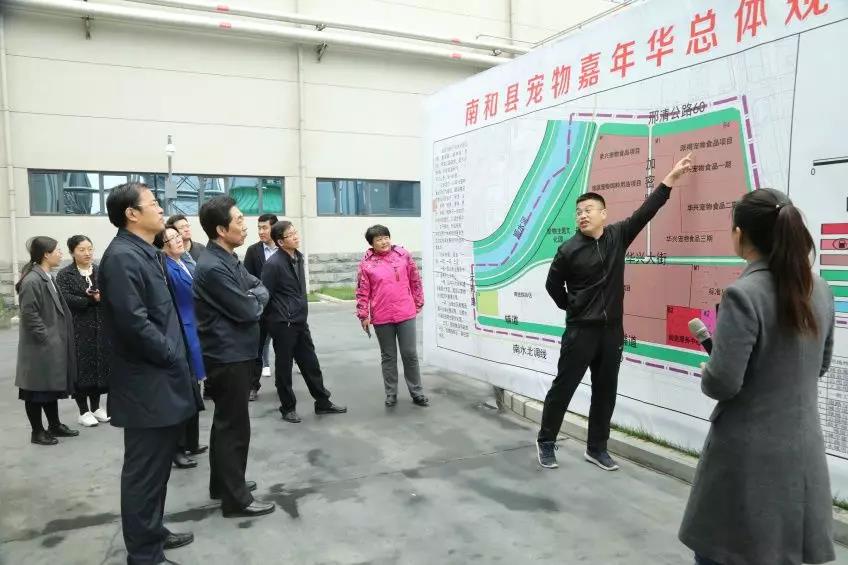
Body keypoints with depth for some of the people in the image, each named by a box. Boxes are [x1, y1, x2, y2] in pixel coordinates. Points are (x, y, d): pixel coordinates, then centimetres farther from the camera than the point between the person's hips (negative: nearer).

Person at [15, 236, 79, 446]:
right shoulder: (32, 281, -20)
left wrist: (56, 339, 15)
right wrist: (46, 338, -17)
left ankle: (54, 426, 29)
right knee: (37, 389, 5)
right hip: (39, 348, -9)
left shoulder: (47, 277, 10)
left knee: (52, 386, 17)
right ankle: (37, 432, 16)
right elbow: (29, 315, -21)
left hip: (53, 346, 9)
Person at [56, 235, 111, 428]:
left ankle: (96, 406, 21)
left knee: (100, 366, 7)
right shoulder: (65, 275, 0)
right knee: (82, 368, -1)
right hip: (78, 329, -3)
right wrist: (91, 300, -17)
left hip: (101, 327, 4)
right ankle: (83, 411, 11)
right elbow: (65, 299, -13)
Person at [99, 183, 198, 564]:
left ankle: (152, 532, 37)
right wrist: (174, 357, -14)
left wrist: (176, 359, 11)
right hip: (147, 385, -10)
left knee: (158, 466, 21)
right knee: (145, 470, 3)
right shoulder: (123, 257, -18)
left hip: (162, 381, 10)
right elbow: (134, 323, -25)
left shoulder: (146, 253, 13)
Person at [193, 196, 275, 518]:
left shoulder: (229, 259, 11)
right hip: (228, 357, -10)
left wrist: (251, 298, -11)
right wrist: (255, 300, -1)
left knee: (226, 422, 19)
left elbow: (261, 290, 10)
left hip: (236, 353, 10)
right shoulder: (213, 268, -22)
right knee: (234, 426, -1)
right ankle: (236, 499, 10)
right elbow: (248, 312, -22)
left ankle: (223, 483, 33)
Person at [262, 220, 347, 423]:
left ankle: (323, 402, 25)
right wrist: (279, 317, -4)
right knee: (284, 367, 7)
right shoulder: (274, 263, -18)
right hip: (283, 324, -7)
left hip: (300, 321, 7)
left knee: (310, 363, 14)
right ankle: (288, 408, 21)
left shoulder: (298, 257, 8)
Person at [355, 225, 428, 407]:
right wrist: (363, 315, -4)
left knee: (410, 354, 7)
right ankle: (391, 393, 24)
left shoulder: (403, 255, 0)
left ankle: (416, 392, 19)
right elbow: (362, 292, -2)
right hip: (381, 318, 0)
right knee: (388, 356, 12)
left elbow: (415, 281, 7)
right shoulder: (366, 263, -3)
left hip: (406, 314, 0)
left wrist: (418, 303, 9)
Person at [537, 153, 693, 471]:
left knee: (605, 392, 11)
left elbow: (646, 211, 2)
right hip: (581, 331, -4)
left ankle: (596, 448, 25)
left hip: (612, 330, 4)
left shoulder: (618, 236, 2)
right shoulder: (569, 250, -8)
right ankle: (546, 442, 17)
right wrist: (572, 309, 5)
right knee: (563, 387, 3)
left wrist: (671, 177, 2)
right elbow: (553, 285, 3)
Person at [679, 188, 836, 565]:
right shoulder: (819, 291, 2)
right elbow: (819, 365, 15)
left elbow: (722, 383, -22)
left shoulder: (743, 295, -22)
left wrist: (705, 373, -1)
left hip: (750, 454, -7)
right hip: (803, 450, 7)